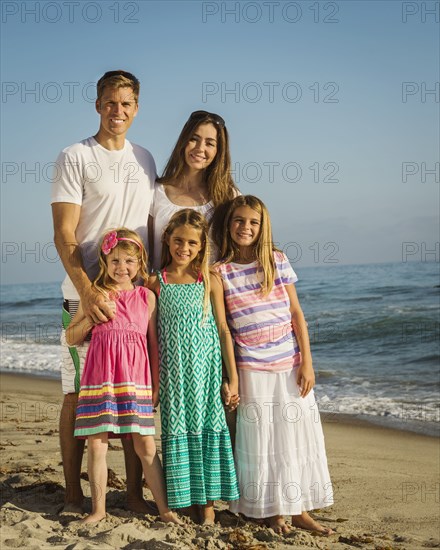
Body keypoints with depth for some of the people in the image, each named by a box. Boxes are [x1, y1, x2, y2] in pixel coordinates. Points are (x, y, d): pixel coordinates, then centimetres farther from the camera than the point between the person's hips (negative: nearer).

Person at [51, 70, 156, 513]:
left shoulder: (144, 160, 15)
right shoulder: (75, 159, -3)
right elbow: (64, 235, -10)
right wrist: (88, 291, -22)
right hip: (86, 296, -4)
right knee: (78, 394, 1)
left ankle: (134, 491, 16)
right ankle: (73, 493, 13)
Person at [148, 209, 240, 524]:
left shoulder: (210, 282, 2)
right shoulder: (156, 282, 2)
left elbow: (223, 329, 3)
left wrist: (233, 376, 0)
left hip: (206, 367, 0)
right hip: (173, 370, 0)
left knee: (207, 427, 1)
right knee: (177, 430, 3)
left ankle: (208, 501, 10)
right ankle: (187, 500, 13)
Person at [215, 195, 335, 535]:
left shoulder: (277, 261, 2)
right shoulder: (220, 272, -2)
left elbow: (297, 315, 3)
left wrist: (306, 363, -3)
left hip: (290, 365, 2)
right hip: (252, 370, -2)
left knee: (297, 434, 5)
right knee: (260, 440, 2)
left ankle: (300, 511, 17)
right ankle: (273, 511, 15)